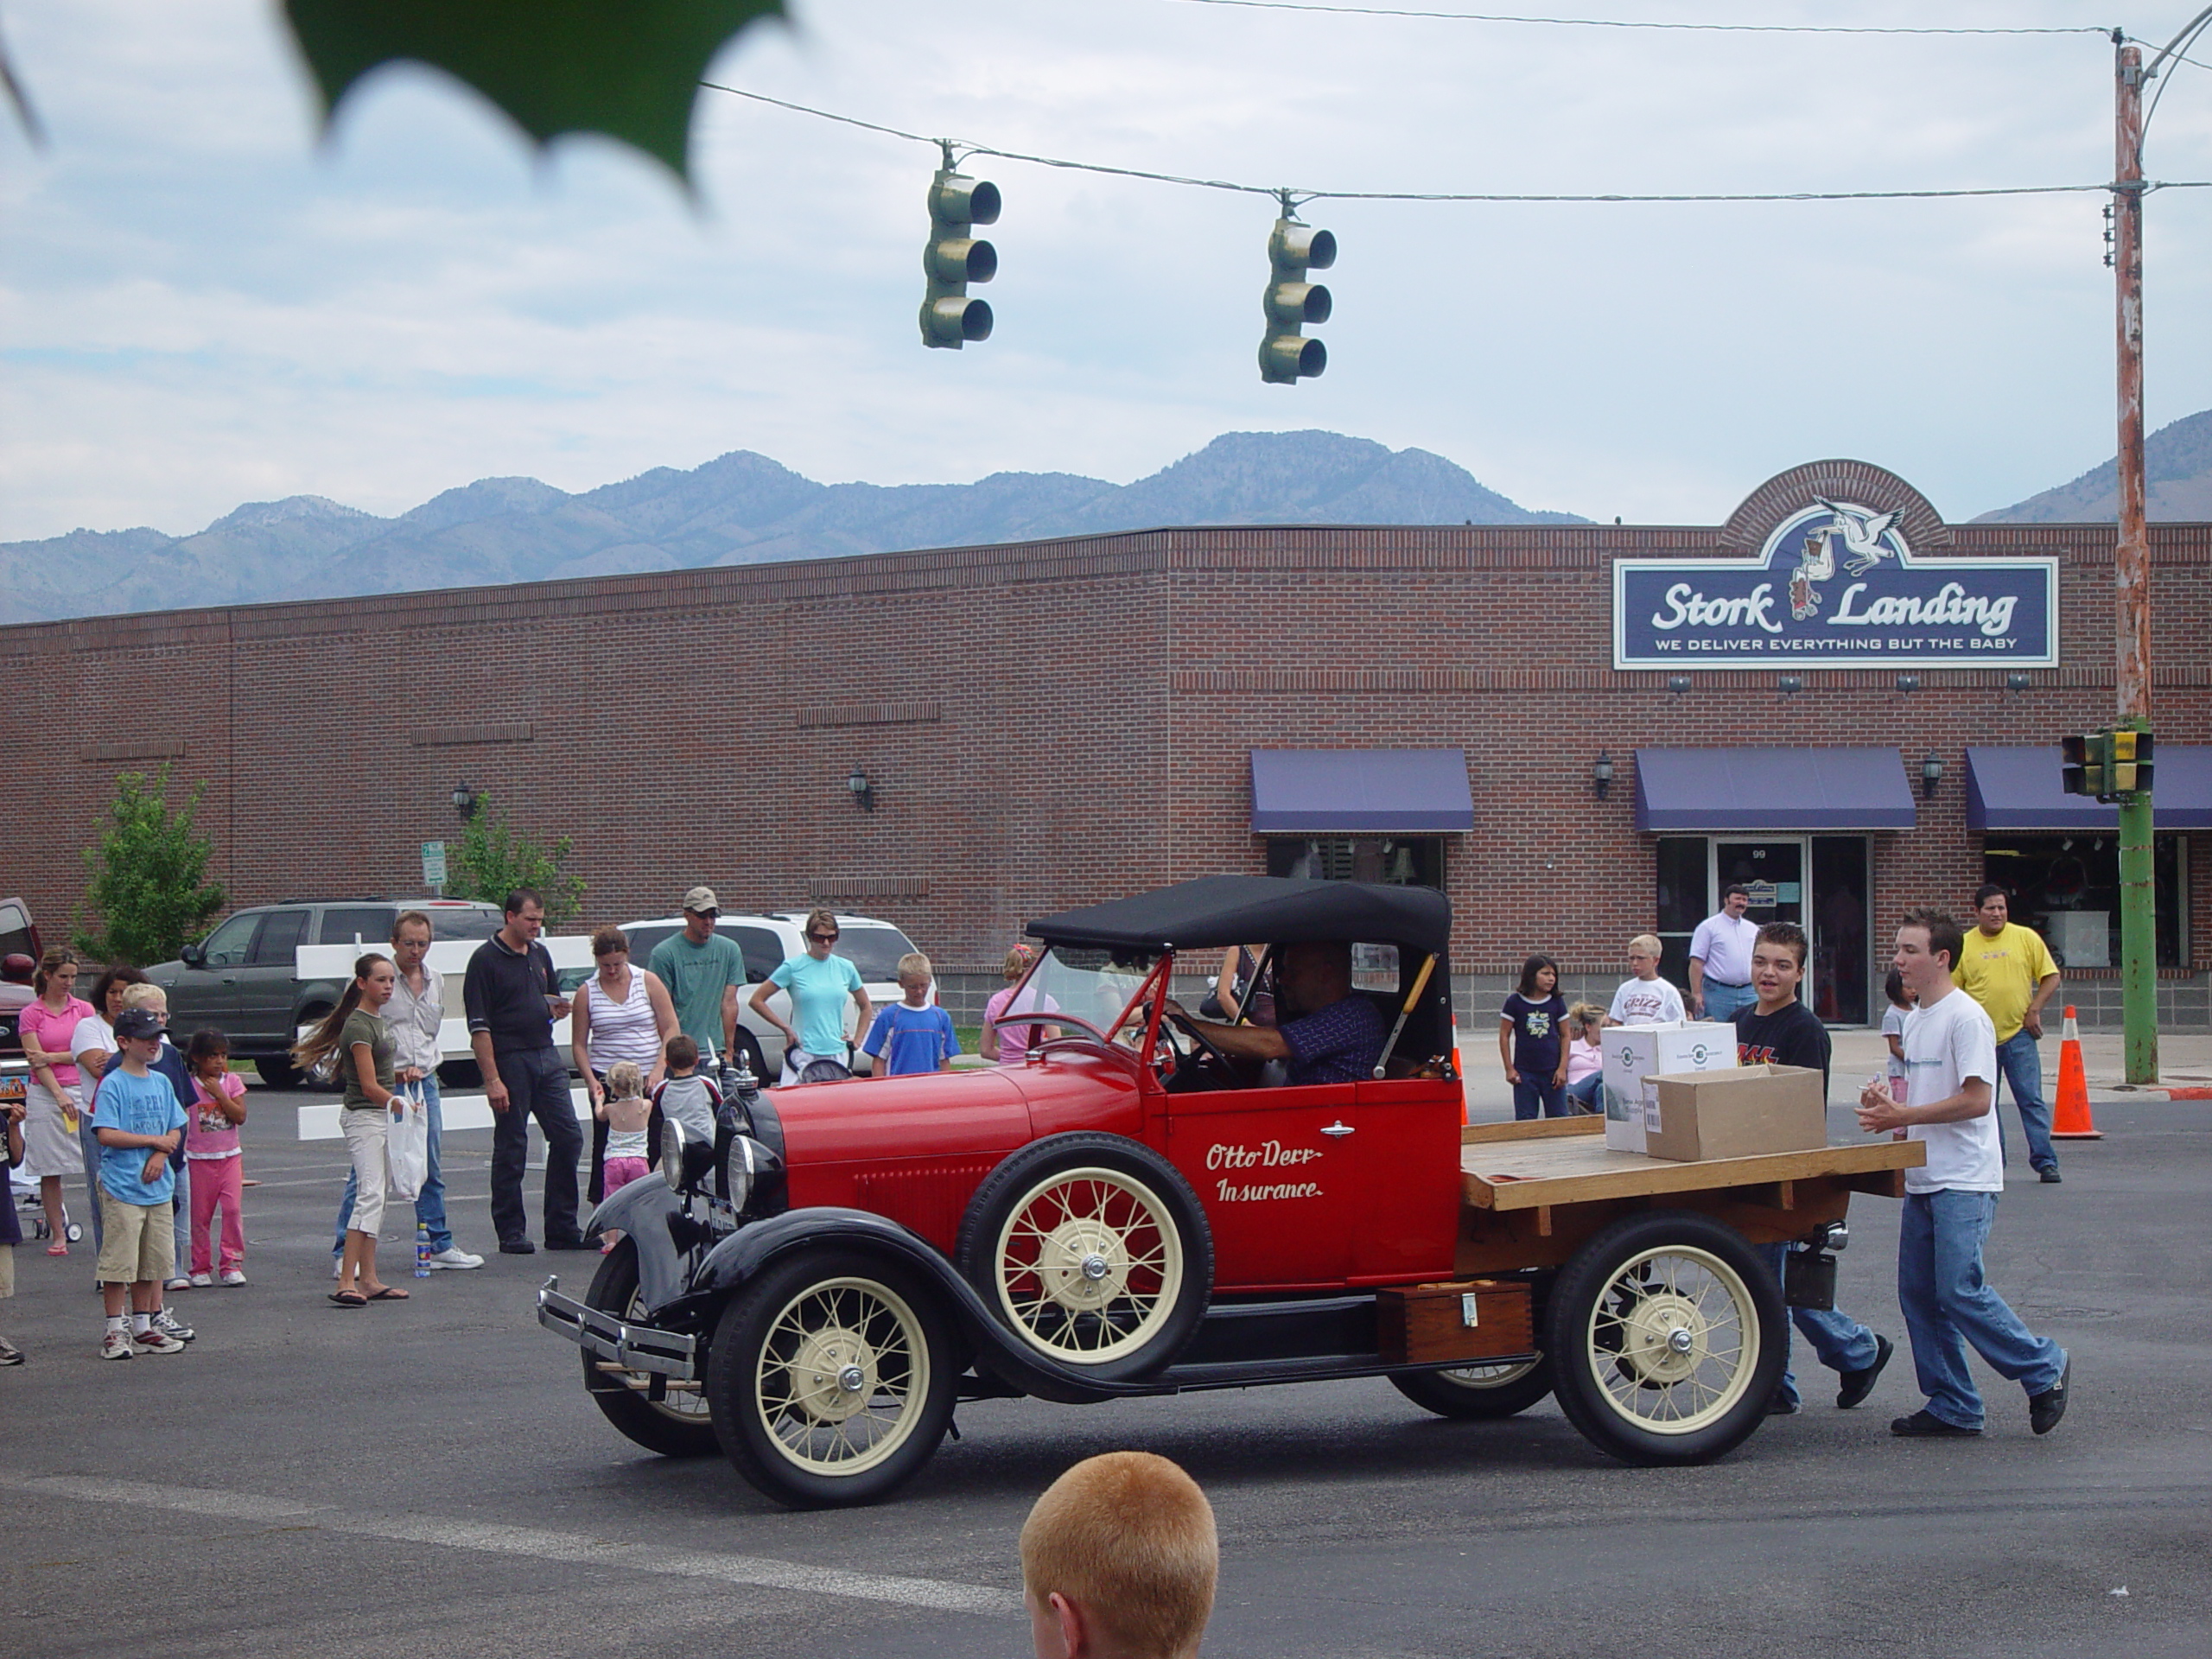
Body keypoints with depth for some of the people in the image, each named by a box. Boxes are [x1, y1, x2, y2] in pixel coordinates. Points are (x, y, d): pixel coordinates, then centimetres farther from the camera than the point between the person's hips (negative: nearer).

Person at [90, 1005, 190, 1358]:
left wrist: (161, 1154, -7)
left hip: (157, 1184, 6)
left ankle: (143, 1328, 20)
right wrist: (154, 1140, -12)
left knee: (152, 1262, 11)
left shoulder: (161, 1083, 12)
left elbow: (175, 1131, 13)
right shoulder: (113, 1084, -8)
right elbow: (106, 1134, -17)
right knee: (119, 1262, -4)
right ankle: (114, 1331, 3)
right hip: (122, 1187, -6)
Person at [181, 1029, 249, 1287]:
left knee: (232, 1208, -9)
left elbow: (240, 1116, -6)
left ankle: (232, 1264, -2)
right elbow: (179, 1119, 1)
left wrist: (219, 1094, -11)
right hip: (199, 1159, -1)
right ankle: (201, 1268, 10)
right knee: (200, 1214, 2)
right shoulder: (188, 1086, -2)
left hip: (230, 1156, 1)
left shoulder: (232, 1082, 4)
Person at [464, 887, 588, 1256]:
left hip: (548, 1058, 7)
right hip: (510, 1062, -7)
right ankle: (511, 1234, 8)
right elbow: (479, 1026, -11)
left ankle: (562, 1229, 11)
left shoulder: (540, 955, 14)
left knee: (568, 1138, 3)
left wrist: (557, 1009, 0)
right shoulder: (486, 959, -7)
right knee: (510, 1149, 0)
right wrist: (492, 1080, -17)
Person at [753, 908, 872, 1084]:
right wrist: (786, 1028, -5)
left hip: (837, 1053, 4)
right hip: (803, 1054, -4)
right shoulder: (793, 967, -1)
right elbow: (757, 1000, 1)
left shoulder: (845, 968, 10)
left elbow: (866, 1008, 24)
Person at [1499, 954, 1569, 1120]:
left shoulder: (1557, 1002, 3)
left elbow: (1565, 1036, 6)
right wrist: (1509, 1069, -3)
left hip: (1552, 1072, 2)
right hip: (1525, 1073, -1)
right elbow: (1504, 1035, 0)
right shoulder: (1515, 1002, -3)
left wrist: (1562, 1068, -1)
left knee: (1558, 1118, 2)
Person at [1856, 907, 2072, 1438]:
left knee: (1960, 1290, -13)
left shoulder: (1966, 1018, -13)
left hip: (1965, 1181, -9)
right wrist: (1886, 1101, 3)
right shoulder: (1915, 1020, 16)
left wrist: (1902, 1116, -18)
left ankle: (2045, 1369, 3)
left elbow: (1975, 1099, -19)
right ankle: (1952, 1407, 13)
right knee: (1918, 1292, 6)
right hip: (1923, 1178, 9)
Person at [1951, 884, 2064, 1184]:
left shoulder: (2026, 938, 2)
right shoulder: (1964, 946, 4)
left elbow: (2051, 977, 4)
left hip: (2018, 1034, -2)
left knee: (2031, 1100, -6)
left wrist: (2034, 1010, -7)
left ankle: (2046, 1162, -5)